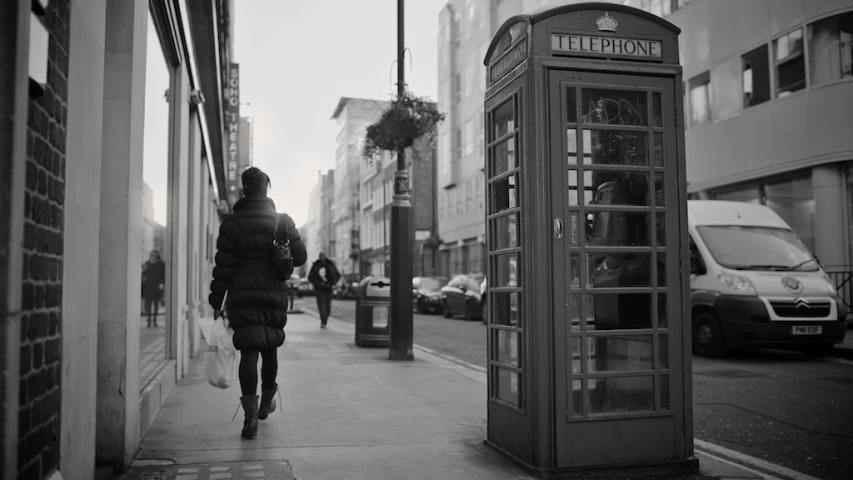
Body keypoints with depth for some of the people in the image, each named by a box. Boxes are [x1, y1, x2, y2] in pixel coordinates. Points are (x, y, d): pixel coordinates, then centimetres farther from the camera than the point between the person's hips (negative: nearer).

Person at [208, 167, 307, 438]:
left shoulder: (231, 223, -2)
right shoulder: (282, 221, 1)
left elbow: (223, 266, -4)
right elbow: (300, 257, 0)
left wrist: (216, 301, 3)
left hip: (242, 297, -2)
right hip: (275, 296, 2)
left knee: (248, 352, -3)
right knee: (270, 349, 17)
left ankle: (250, 416, -12)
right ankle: (266, 403, 34)